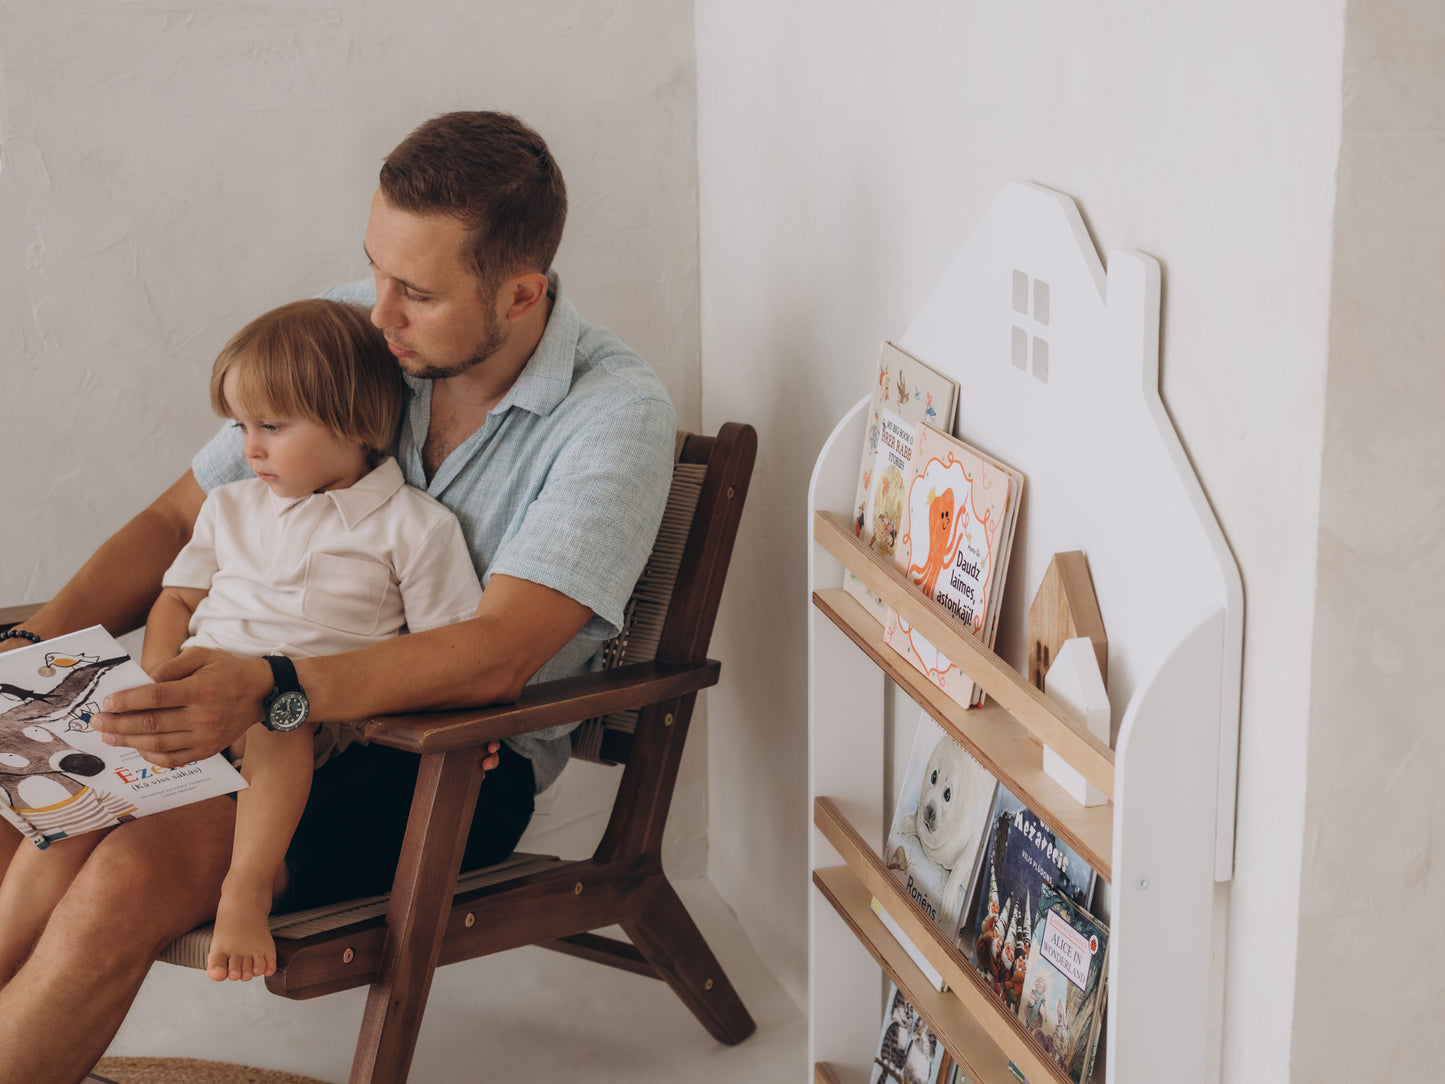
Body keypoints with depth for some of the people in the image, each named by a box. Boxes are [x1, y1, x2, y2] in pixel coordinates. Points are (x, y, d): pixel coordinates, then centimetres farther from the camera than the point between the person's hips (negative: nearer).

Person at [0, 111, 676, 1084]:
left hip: (460, 759, -5)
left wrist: (270, 692, -39)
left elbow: (495, 658, -25)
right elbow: (177, 522, 9)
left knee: (125, 882, -28)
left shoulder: (617, 411, -14)